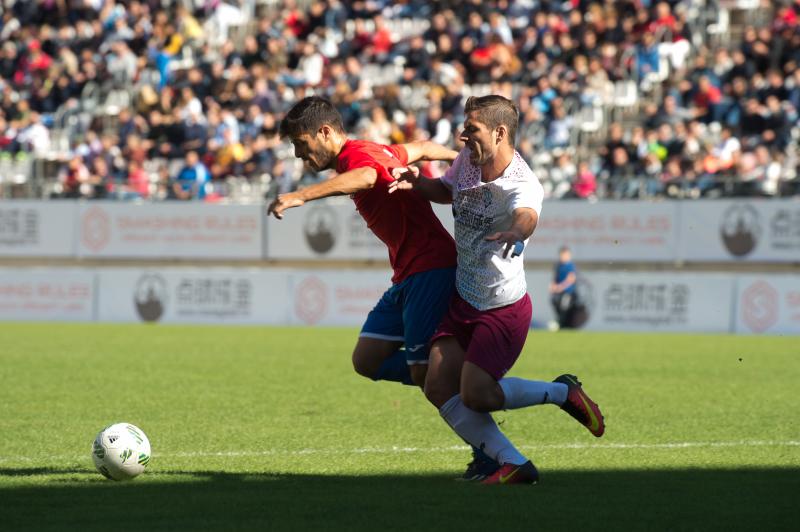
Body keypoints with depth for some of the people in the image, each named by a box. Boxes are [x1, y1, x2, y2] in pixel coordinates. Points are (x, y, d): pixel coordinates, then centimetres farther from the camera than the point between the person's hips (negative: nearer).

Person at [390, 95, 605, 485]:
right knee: (438, 387, -6)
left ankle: (562, 392, 15)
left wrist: (515, 231, -73)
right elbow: (448, 190, 20)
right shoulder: (468, 159, -2)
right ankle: (514, 465, -2)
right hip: (462, 299, 8)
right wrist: (416, 185, -1)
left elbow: (527, 216, -49)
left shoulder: (522, 186, -26)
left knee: (475, 395, -10)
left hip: (503, 308, -8)